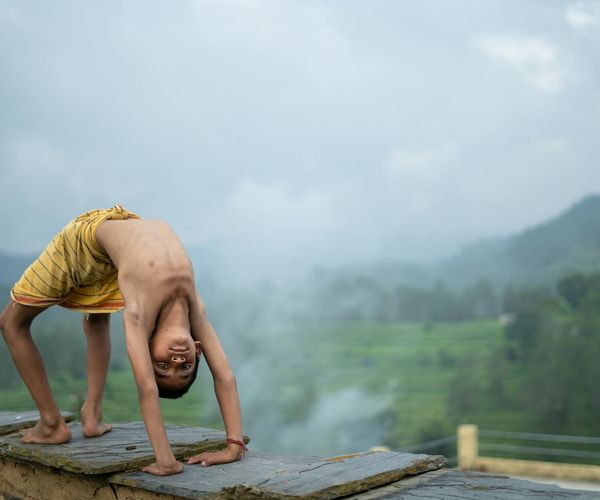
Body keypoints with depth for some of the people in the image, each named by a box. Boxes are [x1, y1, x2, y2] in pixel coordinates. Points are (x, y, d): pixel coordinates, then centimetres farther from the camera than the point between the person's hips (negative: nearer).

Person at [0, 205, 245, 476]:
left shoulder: (193, 306, -26)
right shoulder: (141, 312, -38)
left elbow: (225, 377, -24)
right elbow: (146, 388, -43)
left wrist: (235, 446, -27)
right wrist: (166, 461, -44)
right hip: (84, 236, -4)